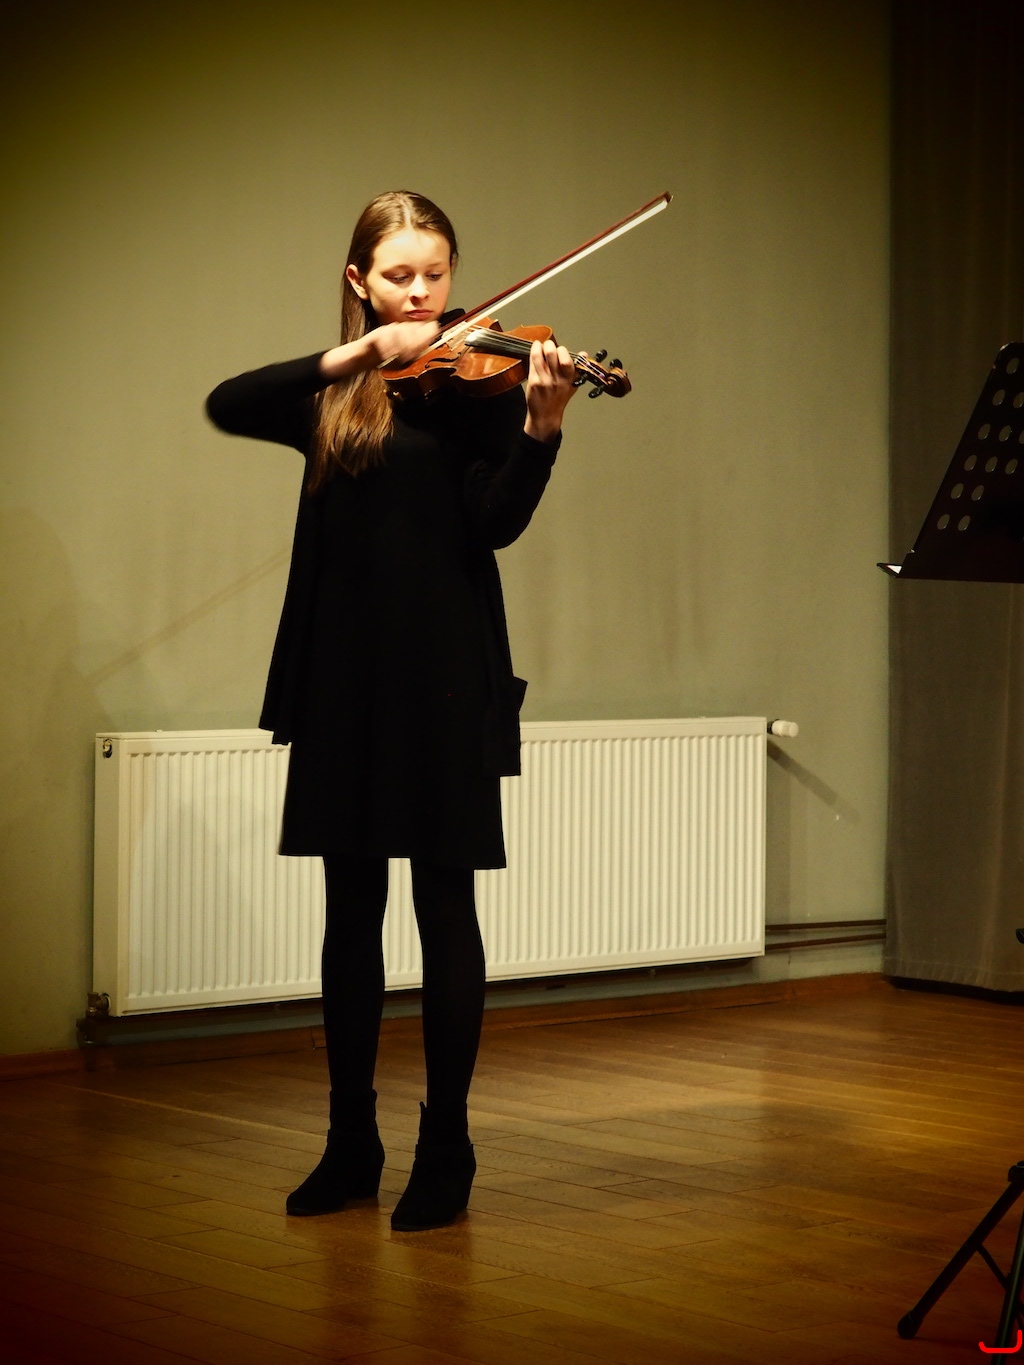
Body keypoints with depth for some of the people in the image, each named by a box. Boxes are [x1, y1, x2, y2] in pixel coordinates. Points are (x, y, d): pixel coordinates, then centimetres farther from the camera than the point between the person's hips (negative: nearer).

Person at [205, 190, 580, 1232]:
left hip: (443, 673, -3)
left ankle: (446, 1149, 8)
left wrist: (541, 425, -29)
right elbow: (226, 406, -8)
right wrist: (349, 358, -17)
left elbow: (495, 523, -13)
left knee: (444, 903, 1)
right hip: (343, 674, 3)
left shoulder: (471, 382, 1)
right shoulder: (331, 396, 10)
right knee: (350, 907, 9)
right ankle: (350, 1143, 18)